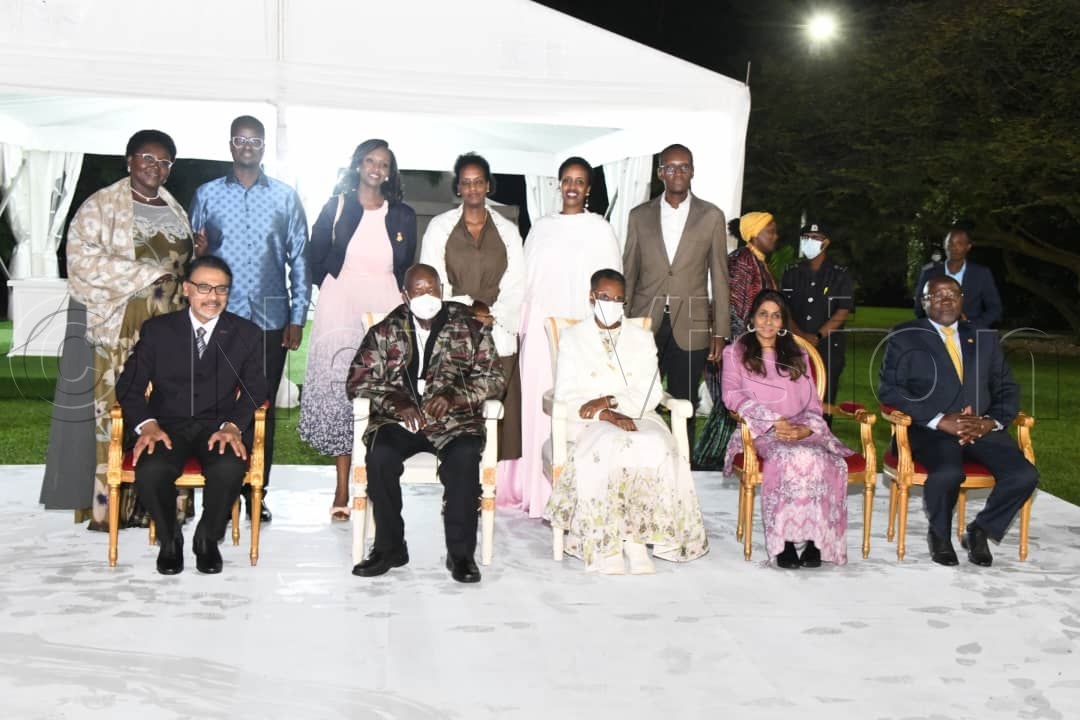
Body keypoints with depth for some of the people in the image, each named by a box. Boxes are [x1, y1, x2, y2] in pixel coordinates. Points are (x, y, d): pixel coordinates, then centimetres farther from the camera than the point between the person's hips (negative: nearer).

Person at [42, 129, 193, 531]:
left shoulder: (175, 211, 18)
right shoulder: (101, 206, -1)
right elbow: (83, 257, -13)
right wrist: (147, 273, -16)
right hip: (117, 327, -5)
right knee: (114, 410, -5)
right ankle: (106, 504, -1)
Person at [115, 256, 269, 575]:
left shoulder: (247, 334, 8)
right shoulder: (157, 329, 8)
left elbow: (255, 389, 2)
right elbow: (129, 384, 3)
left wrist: (233, 425, -18)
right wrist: (146, 424, -16)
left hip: (219, 427, 0)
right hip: (168, 426, 0)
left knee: (230, 467, -34)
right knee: (151, 470, -32)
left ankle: (207, 539, -3)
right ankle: (169, 540, -1)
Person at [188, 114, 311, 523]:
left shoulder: (285, 198, 8)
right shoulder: (207, 195, 10)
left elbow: (299, 259, 6)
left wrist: (298, 317, 0)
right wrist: (197, 252, -12)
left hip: (271, 319, 0)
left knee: (263, 407, 5)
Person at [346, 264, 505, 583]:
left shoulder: (470, 326, 7)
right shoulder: (386, 330, 10)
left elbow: (493, 378, 2)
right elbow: (357, 380, 6)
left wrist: (454, 395, -16)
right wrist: (395, 402, -13)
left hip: (453, 419, -1)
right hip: (399, 418, 1)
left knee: (464, 456, -33)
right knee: (380, 455, -30)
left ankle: (461, 552, -20)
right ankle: (389, 547, -12)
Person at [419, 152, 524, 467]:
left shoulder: (507, 230, 12)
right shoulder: (440, 226, 8)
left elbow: (516, 284, 7)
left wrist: (494, 315, -8)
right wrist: (465, 309, -10)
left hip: (498, 332, 1)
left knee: (496, 404, -4)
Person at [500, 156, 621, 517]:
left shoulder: (601, 229, 3)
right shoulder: (541, 227, 14)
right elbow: (528, 280, 15)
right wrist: (522, 324, 9)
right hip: (541, 328, 3)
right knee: (537, 403, 3)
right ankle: (537, 487, 13)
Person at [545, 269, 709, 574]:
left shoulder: (642, 338, 16)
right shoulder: (572, 338, 11)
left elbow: (651, 393, 3)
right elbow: (565, 394, -1)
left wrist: (610, 401, -14)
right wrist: (605, 415, -17)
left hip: (635, 416, 2)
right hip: (589, 422, -2)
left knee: (656, 448, -32)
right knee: (609, 449, -36)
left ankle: (638, 536, -24)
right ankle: (606, 544, -28)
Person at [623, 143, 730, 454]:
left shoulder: (711, 216, 6)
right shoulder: (640, 216, 9)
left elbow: (719, 276, 5)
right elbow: (628, 273, 10)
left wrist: (720, 332, 2)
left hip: (690, 327, -1)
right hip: (645, 324, 1)